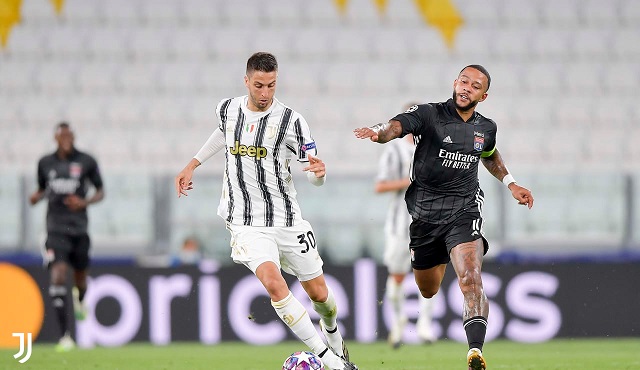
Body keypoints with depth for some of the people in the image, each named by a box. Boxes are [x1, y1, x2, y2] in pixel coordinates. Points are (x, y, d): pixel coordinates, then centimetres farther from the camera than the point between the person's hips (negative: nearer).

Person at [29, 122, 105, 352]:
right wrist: (36, 197, -3)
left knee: (80, 277, 12)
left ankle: (79, 299, 55)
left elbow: (100, 192, 7)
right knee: (58, 275, -17)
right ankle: (64, 336, -16)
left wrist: (85, 202, -13)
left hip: (79, 227, 0)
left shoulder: (86, 162, 0)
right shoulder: (45, 163, 6)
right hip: (56, 228, 0)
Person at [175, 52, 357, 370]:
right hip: (246, 223, 0)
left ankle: (332, 332, 47)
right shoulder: (227, 110, 1)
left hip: (287, 219, 0)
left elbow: (313, 176, -5)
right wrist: (192, 165, 30)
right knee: (273, 282, -25)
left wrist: (319, 172, -28)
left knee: (319, 294, 9)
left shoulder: (291, 121, -9)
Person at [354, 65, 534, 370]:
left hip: (464, 210, 1)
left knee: (471, 280, -23)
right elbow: (396, 126, -28)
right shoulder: (429, 114, -8)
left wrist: (511, 184, 26)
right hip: (425, 212, -1)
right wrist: (378, 132, -50)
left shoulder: (486, 128, 7)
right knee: (427, 291, 15)